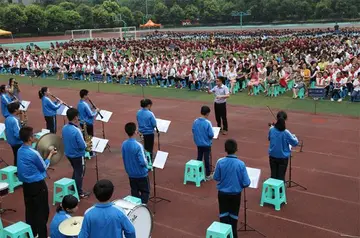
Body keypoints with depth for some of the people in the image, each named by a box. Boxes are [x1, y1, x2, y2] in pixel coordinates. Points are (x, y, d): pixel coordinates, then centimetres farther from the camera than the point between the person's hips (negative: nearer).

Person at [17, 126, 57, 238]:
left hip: (26, 185, 8)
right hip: (38, 185, -8)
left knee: (30, 210, 17)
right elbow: (44, 167, -8)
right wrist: (50, 154, 4)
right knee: (42, 211, 4)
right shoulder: (34, 153, -23)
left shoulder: (20, 151, 1)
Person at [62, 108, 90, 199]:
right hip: (78, 155, -8)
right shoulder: (76, 130, -29)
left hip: (68, 154, 8)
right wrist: (86, 144, -5)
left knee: (76, 170, 27)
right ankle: (79, 192, 19)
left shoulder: (64, 128, -4)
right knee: (80, 173, 9)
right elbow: (82, 146, -26)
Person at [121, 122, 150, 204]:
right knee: (145, 192, 10)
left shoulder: (124, 144, -6)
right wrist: (146, 163, -2)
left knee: (134, 192, 18)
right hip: (141, 174, -6)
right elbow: (143, 162, -24)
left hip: (130, 174, 6)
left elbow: (124, 159, 7)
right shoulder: (138, 145, -26)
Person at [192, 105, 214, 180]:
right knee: (207, 159, 6)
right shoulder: (208, 123, -21)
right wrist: (210, 137, 3)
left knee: (199, 158, 17)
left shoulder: (195, 121, -6)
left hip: (198, 143, 5)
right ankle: (208, 175, 14)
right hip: (206, 144, -4)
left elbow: (193, 131, 3)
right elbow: (211, 134, -19)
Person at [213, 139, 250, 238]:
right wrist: (240, 185, 8)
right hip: (235, 194, 0)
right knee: (233, 217, 18)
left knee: (223, 216, 16)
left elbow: (216, 178, -2)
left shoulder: (220, 162, -15)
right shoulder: (241, 164, -19)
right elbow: (246, 183, -15)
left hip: (222, 193, 1)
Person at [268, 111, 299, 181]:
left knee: (273, 175, 15)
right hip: (283, 157, -3)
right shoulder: (286, 133, -20)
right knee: (281, 176, 7)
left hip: (272, 156, 3)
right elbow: (295, 143, -11)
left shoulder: (271, 129, -9)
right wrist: (294, 136, 9)